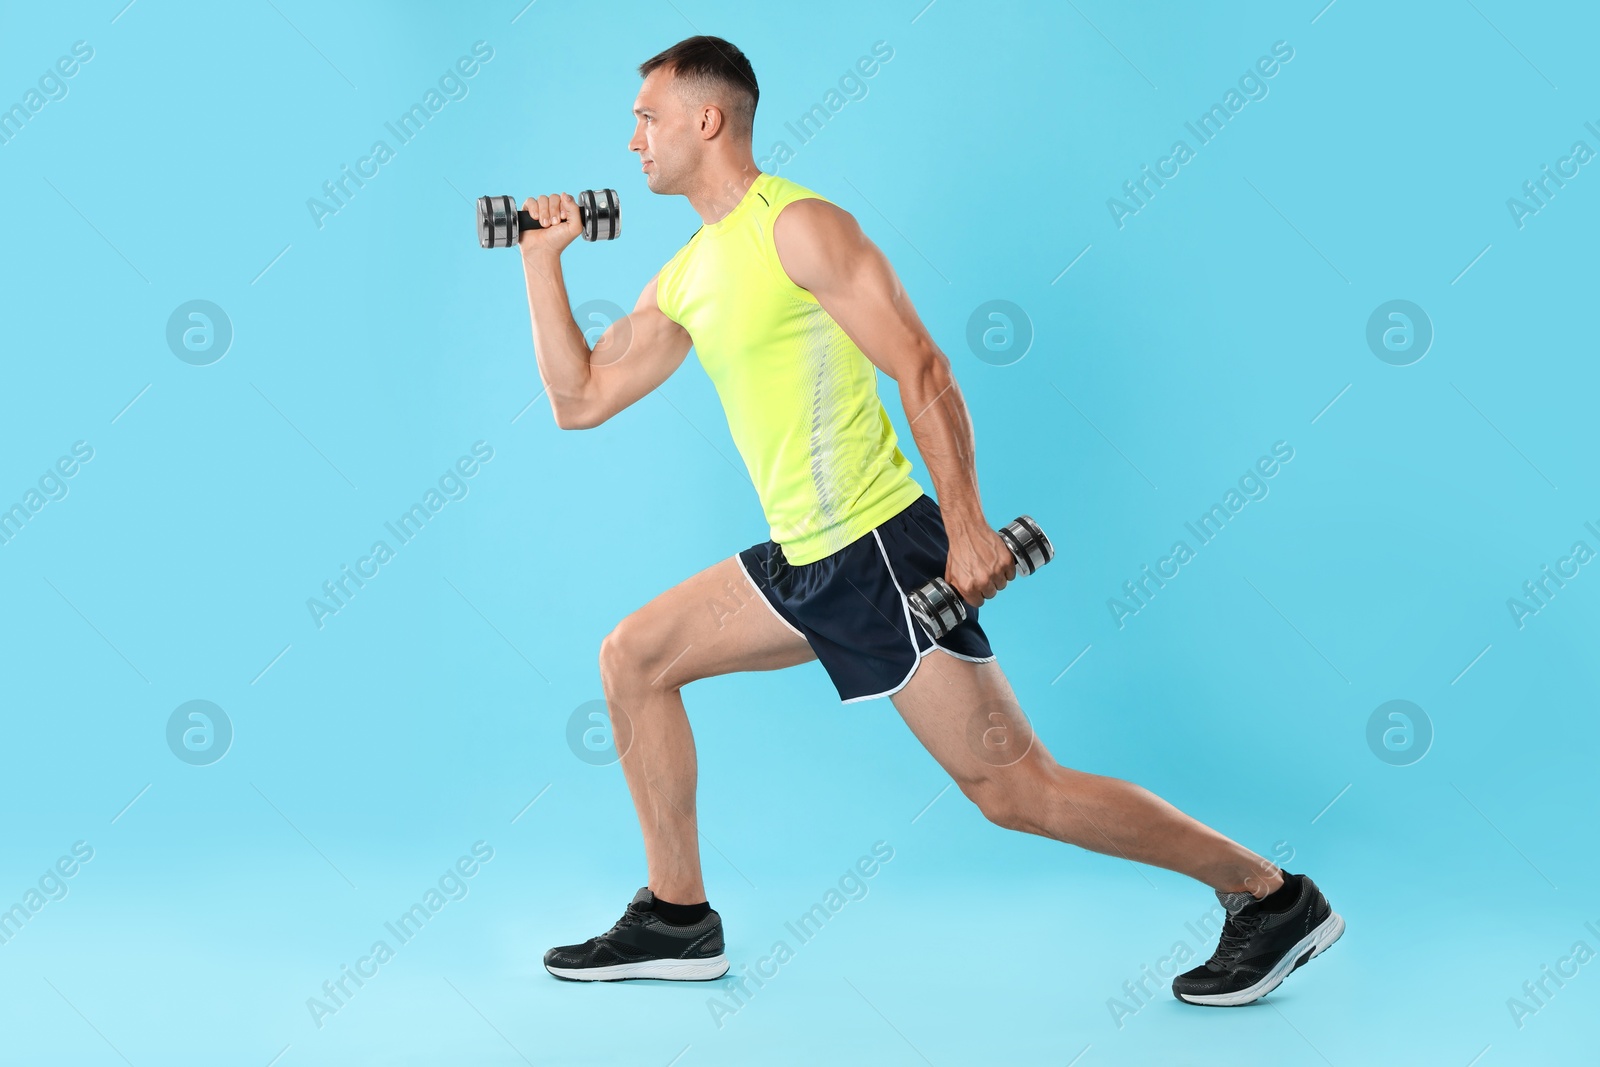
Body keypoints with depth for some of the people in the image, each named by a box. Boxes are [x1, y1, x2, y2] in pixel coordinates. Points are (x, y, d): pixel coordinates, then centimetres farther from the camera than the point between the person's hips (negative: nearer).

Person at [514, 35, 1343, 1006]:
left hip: (880, 554, -9)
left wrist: (966, 526, -22)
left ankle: (1273, 897, 4)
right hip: (803, 564, 9)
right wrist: (543, 259, 16)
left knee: (1015, 789, -7)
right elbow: (579, 400, 19)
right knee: (634, 658, 12)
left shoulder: (799, 226, -11)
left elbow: (922, 370, -17)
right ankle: (677, 920, 19)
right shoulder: (686, 278, 14)